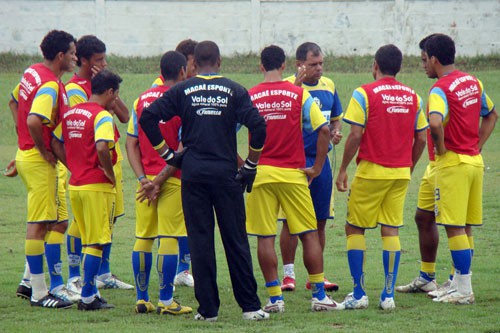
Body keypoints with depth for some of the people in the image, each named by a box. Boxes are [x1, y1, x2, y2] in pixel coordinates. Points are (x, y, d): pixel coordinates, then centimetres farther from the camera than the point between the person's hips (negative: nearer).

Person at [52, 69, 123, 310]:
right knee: (96, 243, -2)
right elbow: (102, 148, -28)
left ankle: (91, 292, 19)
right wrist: (110, 175, -14)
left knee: (88, 242, 17)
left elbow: (55, 144, 15)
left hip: (75, 184, 8)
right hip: (97, 186, -8)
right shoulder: (102, 116, -14)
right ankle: (87, 297, -3)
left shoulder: (70, 113, 11)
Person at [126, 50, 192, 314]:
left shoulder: (142, 99, 8)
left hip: (146, 179, 5)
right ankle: (165, 301, -1)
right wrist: (161, 179, -10)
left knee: (143, 238, 10)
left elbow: (131, 144, 6)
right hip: (172, 180, -5)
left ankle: (141, 299, 14)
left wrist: (142, 177, 0)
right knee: (169, 238, -2)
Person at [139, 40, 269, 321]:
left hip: (193, 172, 0)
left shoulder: (182, 91, 4)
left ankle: (208, 308, 2)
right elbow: (258, 126, -8)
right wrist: (250, 166, 2)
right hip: (226, 173, 0)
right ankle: (250, 306, 5)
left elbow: (148, 117, -3)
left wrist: (166, 154, 5)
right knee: (236, 240, 5)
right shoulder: (234, 91, 2)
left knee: (200, 241, 3)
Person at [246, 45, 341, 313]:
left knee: (264, 237, 3)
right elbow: (324, 130, -5)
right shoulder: (299, 95, -1)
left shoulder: (248, 97, 0)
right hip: (293, 174, 0)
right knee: (309, 234, 8)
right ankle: (319, 294, 8)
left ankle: (274, 298, 1)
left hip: (259, 173, 0)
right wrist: (317, 168, 2)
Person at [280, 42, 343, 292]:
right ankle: (288, 274, 7)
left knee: (320, 221, 8)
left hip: (321, 161, 5)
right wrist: (298, 83, -32)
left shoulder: (328, 86, 9)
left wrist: (335, 132, -1)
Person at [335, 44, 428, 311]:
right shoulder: (413, 97, 6)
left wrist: (343, 170, -3)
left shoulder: (364, 94, -8)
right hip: (400, 173, 4)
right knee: (391, 231, 8)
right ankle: (388, 295, 4)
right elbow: (421, 139, 9)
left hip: (371, 171, -4)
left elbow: (355, 135, -12)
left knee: (355, 228, 7)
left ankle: (359, 294, 2)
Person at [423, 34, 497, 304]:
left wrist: (440, 148, -16)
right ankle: (458, 282, 22)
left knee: (455, 228, -4)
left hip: (453, 162, -8)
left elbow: (435, 123, -34)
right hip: (475, 161, 8)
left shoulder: (441, 89, -15)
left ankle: (464, 291, -3)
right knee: (465, 228, 14)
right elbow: (491, 115, 23)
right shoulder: (472, 82, 11)